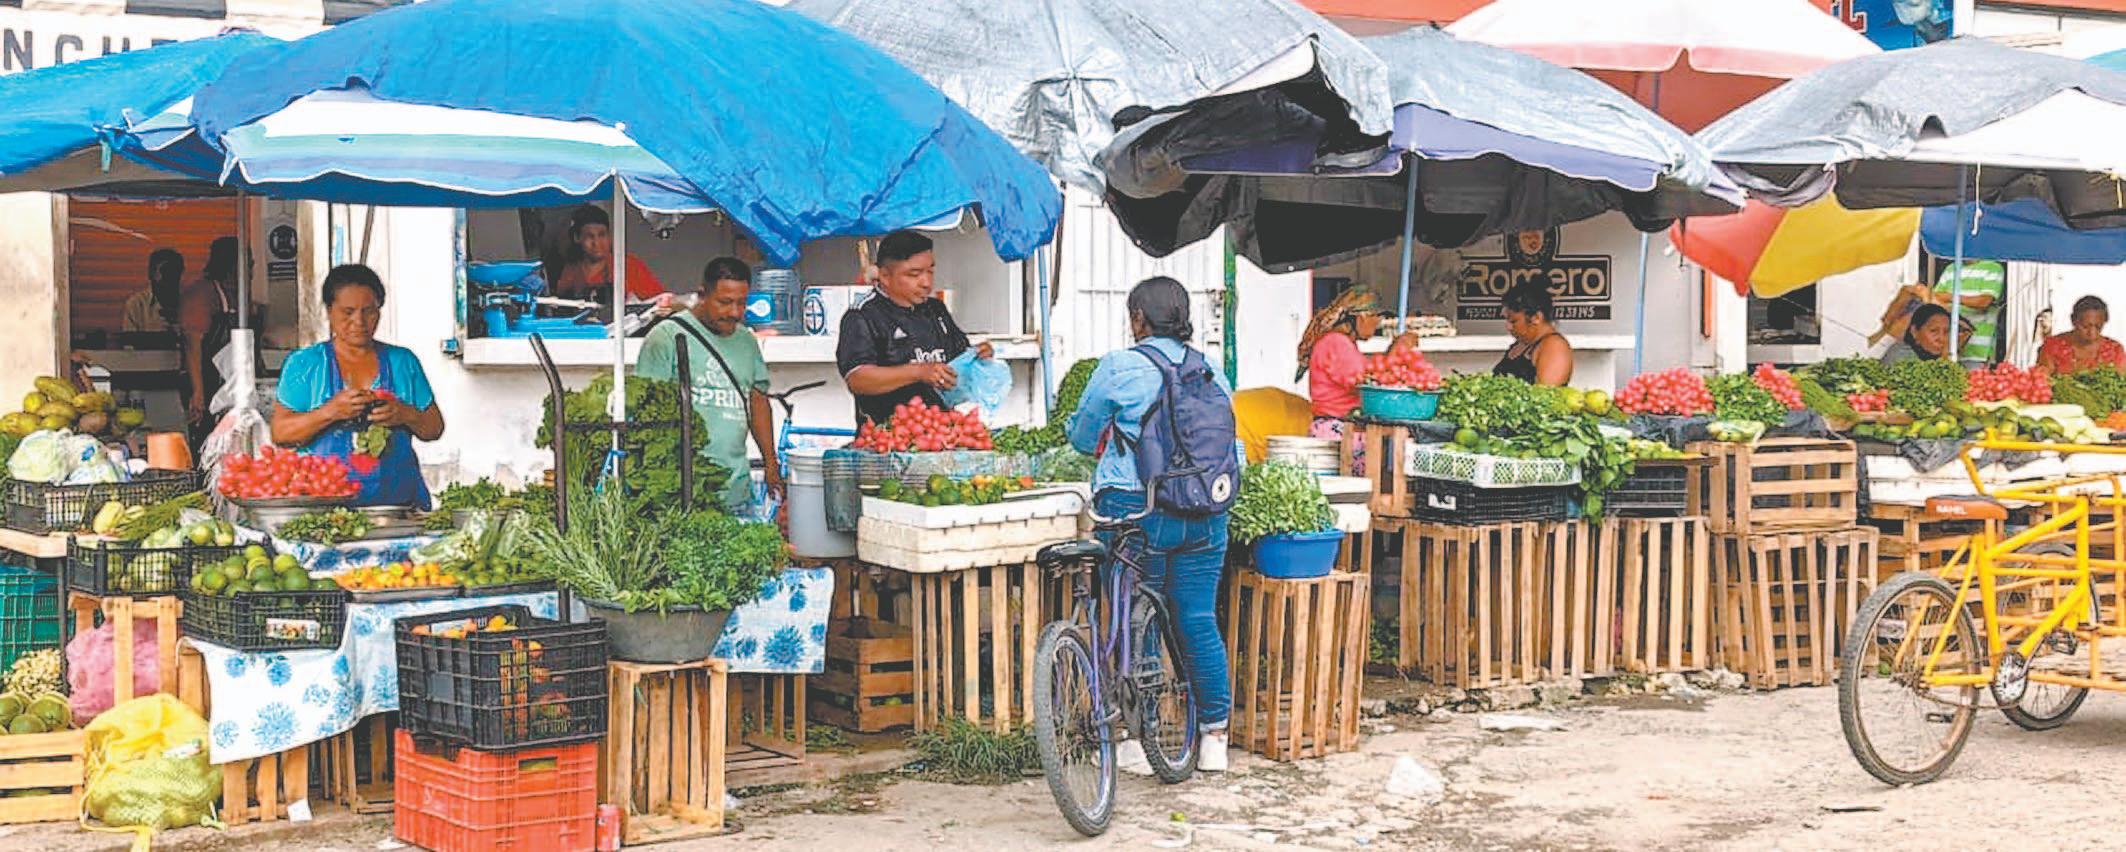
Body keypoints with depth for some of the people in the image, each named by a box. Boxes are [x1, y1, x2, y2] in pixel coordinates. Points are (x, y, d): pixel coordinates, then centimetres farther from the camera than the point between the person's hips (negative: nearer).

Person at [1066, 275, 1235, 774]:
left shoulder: (1119, 368, -6)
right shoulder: (1211, 371, 8)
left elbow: (1083, 437, 6)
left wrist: (1112, 442, 28)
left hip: (1136, 512, -4)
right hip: (1205, 513, 4)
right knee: (1200, 621, 9)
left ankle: (1139, 742, 11)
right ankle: (1215, 738, 15)